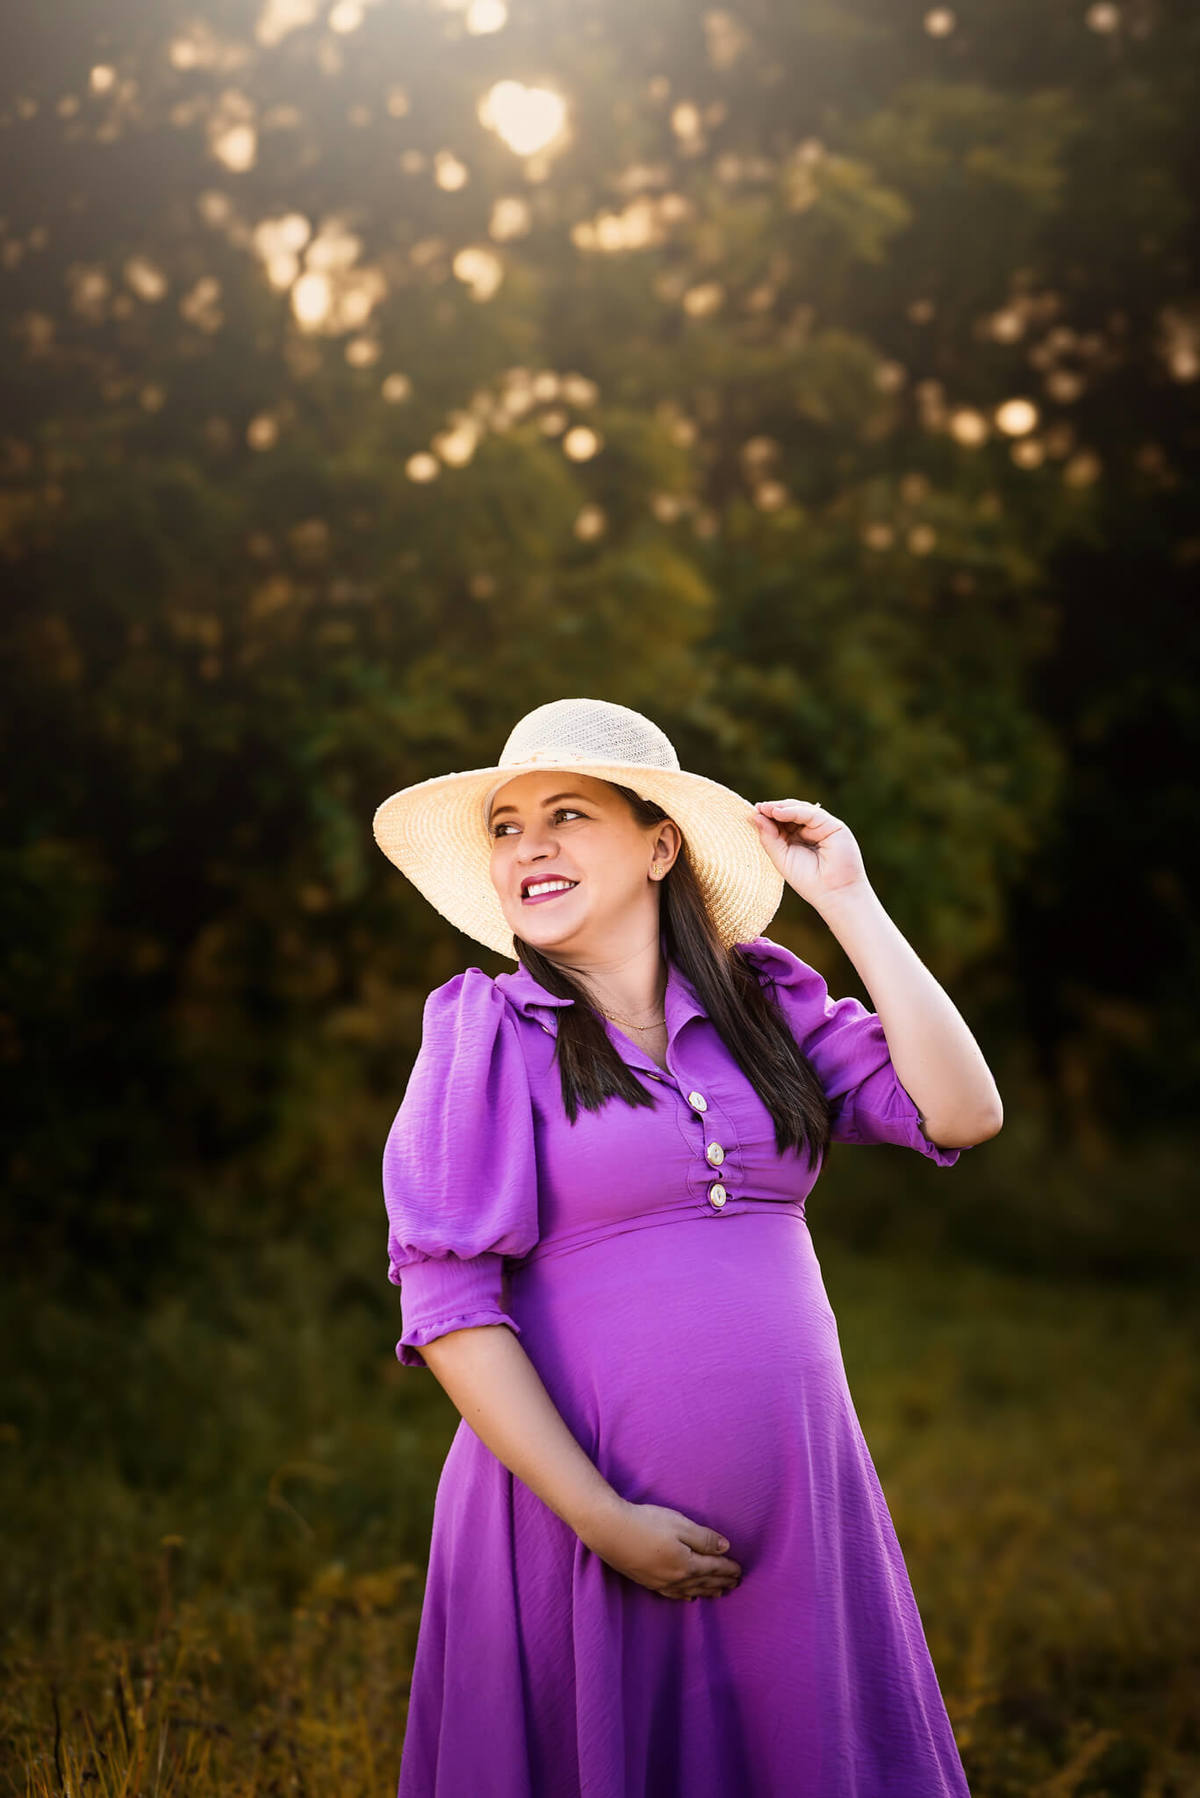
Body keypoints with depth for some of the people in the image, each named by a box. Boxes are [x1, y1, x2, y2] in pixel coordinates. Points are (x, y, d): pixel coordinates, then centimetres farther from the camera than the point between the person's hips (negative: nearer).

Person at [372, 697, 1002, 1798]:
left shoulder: (762, 1001, 7)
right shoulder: (486, 1034, -4)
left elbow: (964, 1112, -4)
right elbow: (447, 1308, -10)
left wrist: (847, 901, -3)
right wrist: (602, 1521, -15)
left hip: (794, 1507, 4)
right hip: (578, 1515, -3)